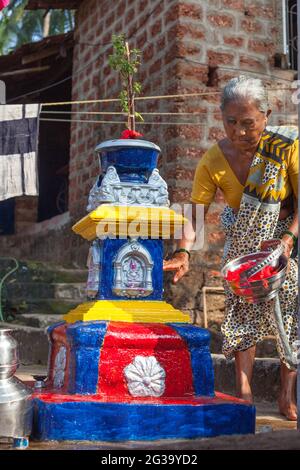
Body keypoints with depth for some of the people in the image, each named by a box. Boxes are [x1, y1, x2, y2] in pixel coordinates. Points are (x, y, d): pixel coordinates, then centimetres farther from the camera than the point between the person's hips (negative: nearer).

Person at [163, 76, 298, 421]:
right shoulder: (213, 161, -16)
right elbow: (195, 212, -18)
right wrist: (183, 252, -34)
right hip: (243, 243, 2)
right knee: (242, 306, -4)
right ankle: (243, 392, 0)